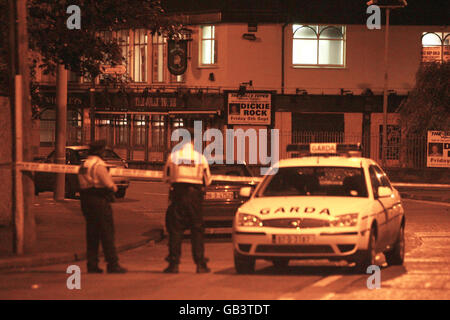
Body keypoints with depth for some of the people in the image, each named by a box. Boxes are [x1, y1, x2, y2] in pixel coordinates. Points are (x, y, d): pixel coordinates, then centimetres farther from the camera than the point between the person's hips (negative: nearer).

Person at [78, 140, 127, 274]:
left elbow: (82, 184, 12)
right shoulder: (99, 165, -14)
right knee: (107, 233, -4)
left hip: (86, 201, 8)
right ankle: (113, 265, -4)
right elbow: (109, 185, -17)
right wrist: (114, 187, 6)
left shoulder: (83, 166, 13)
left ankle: (92, 264, 9)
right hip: (100, 201, -8)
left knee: (92, 233, 10)